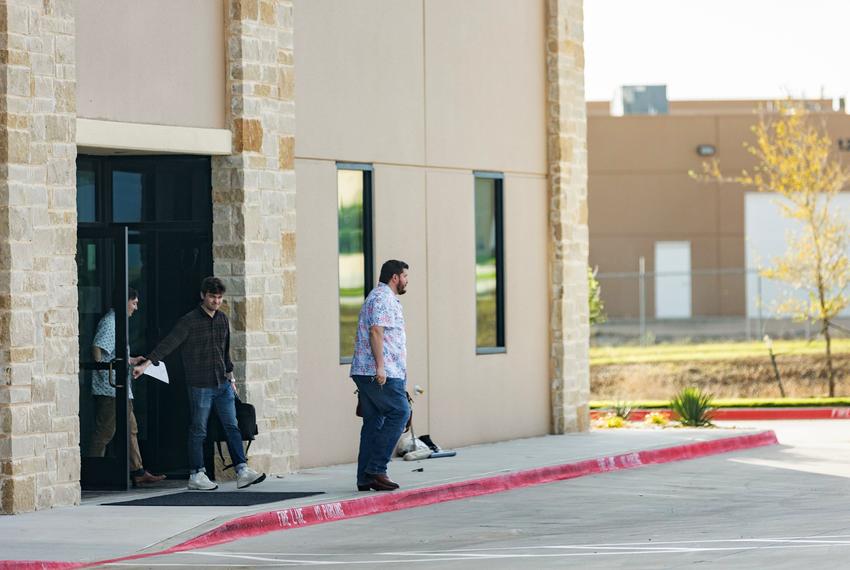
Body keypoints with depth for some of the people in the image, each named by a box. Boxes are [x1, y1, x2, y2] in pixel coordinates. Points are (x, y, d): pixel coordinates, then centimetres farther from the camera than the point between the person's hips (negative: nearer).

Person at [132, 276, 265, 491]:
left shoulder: (223, 319, 10)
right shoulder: (189, 321, -9)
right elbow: (168, 344, -15)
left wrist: (230, 376, 22)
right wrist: (146, 364, -23)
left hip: (222, 385, 6)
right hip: (200, 385, -6)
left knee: (232, 428, 2)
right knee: (198, 431, 1)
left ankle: (242, 471, 2)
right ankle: (196, 475, 8)